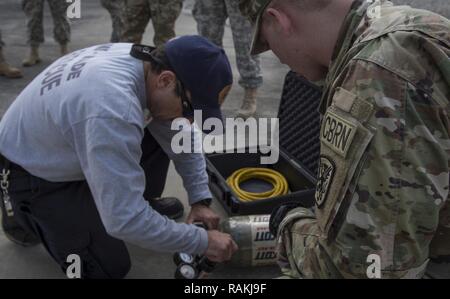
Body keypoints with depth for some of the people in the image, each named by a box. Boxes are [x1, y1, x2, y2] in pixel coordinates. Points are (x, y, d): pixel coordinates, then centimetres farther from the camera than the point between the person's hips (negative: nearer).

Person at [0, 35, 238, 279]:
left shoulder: (151, 61, -14)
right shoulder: (114, 109, -41)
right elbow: (124, 221, -37)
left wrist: (200, 200, -6)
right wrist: (202, 242, -28)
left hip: (65, 146, 8)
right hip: (32, 172, -7)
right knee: (111, 267, -4)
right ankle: (22, 213, 11)